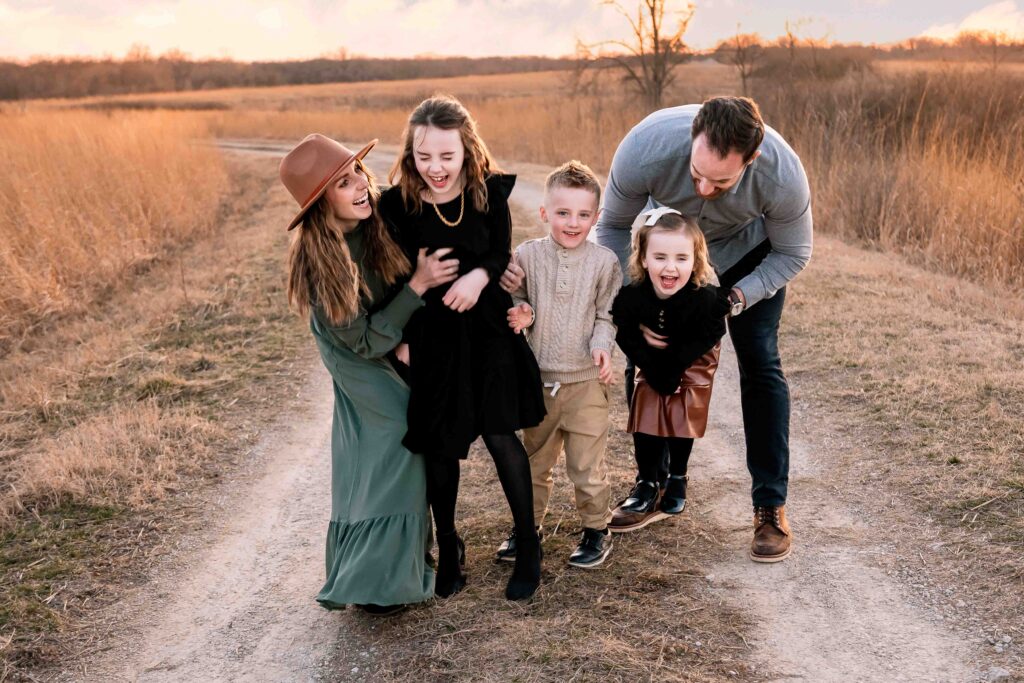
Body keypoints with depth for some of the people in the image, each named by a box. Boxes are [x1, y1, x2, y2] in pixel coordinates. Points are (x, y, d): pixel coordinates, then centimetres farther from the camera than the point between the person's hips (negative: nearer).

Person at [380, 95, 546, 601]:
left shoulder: (489, 191, -6)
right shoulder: (396, 203, -10)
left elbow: (501, 253, 2)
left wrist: (479, 275, -19)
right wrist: (399, 339, -11)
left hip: (486, 329, 0)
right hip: (429, 336, 0)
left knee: (500, 434, -1)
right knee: (440, 446, 8)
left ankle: (528, 544, 19)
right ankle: (448, 546, 30)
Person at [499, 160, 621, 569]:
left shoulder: (603, 262, -5)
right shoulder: (527, 255, -2)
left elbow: (607, 314, 1)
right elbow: (515, 301, 8)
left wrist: (601, 344, -16)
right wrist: (521, 315, -13)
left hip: (586, 379, -2)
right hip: (539, 378, 3)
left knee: (586, 463, 3)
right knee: (534, 458, 17)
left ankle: (596, 530, 22)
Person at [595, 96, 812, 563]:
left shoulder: (783, 176, -38)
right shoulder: (645, 151, -40)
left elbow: (793, 254, -17)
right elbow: (613, 227, -19)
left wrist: (735, 299, -29)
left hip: (746, 249, -1)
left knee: (759, 364, -10)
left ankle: (771, 506, 0)